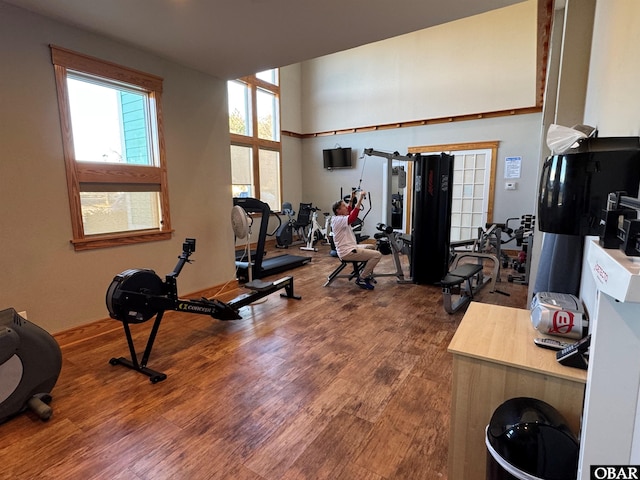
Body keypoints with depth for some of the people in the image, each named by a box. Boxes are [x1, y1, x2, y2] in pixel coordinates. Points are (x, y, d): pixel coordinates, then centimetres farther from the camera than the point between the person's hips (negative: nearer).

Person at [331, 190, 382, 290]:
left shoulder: (338, 218, 11)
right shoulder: (338, 220, -20)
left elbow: (349, 213, 31)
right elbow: (352, 218, -38)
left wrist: (351, 199, 24)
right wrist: (359, 200, -38)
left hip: (349, 248, 11)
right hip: (347, 252, -11)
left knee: (370, 247, 31)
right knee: (377, 255, -17)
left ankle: (366, 273, 28)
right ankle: (361, 279, -6)